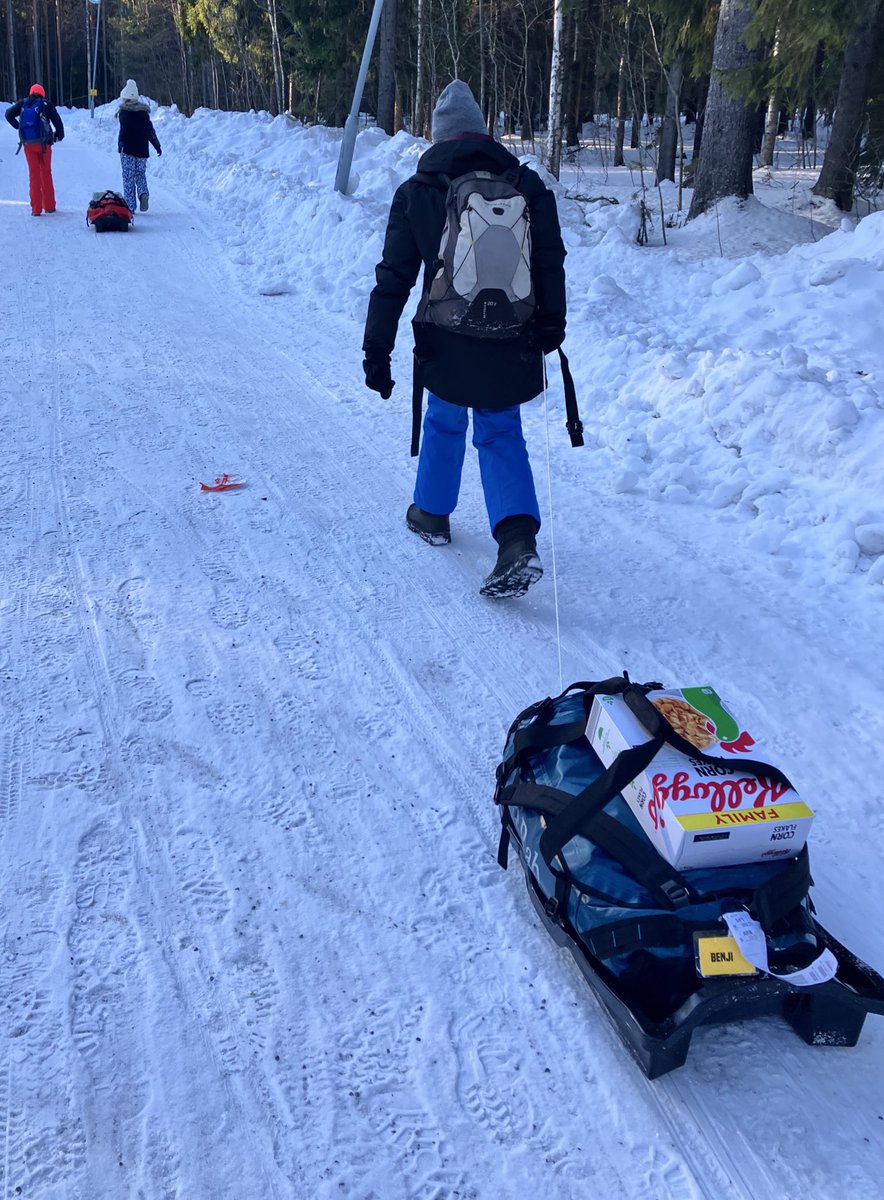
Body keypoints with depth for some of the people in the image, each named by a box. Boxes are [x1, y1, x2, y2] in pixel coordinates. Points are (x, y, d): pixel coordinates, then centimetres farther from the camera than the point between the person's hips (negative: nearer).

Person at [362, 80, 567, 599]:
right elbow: (551, 263, 2)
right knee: (501, 434, 11)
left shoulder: (415, 193, -2)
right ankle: (519, 536, -8)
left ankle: (432, 514, 37)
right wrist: (551, 324, 13)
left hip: (447, 344, -1)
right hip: (511, 343, 1)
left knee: (444, 422, 23)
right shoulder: (527, 183, 1)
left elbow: (393, 277, -3)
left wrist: (377, 349, 0)